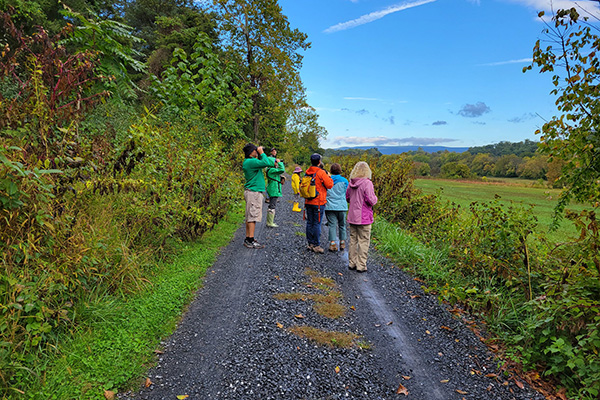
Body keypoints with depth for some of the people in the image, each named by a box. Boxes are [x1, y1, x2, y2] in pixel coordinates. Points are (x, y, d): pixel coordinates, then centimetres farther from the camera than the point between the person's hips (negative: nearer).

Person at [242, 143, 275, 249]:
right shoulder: (250, 162, -17)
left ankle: (248, 239, 18)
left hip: (253, 192, 10)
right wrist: (261, 153, -11)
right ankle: (250, 241, -6)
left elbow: (265, 161, 24)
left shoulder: (250, 161, 16)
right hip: (253, 192, -10)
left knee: (250, 216, 12)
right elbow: (266, 163, -24)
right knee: (253, 216, -8)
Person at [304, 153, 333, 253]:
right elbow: (329, 185, -12)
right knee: (317, 224, -2)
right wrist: (329, 176, 4)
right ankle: (316, 245, 2)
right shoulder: (321, 173, -14)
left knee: (309, 222, 11)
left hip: (308, 202, 6)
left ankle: (310, 244, 19)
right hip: (318, 202, -6)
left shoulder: (307, 172, 7)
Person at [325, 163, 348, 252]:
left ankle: (332, 243, -7)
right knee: (342, 225, 14)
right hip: (341, 206, 0)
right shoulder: (344, 180, -1)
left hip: (329, 206, 0)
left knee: (332, 225, 1)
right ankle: (342, 242, 21)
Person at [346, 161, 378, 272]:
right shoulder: (367, 183, -16)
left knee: (353, 240, 15)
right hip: (364, 218, -6)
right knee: (363, 242, 3)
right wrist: (375, 198, 3)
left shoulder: (351, 183, 3)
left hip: (352, 217, 6)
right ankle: (361, 265, 7)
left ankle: (352, 263, 22)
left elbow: (347, 198, 13)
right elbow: (371, 200, -17)